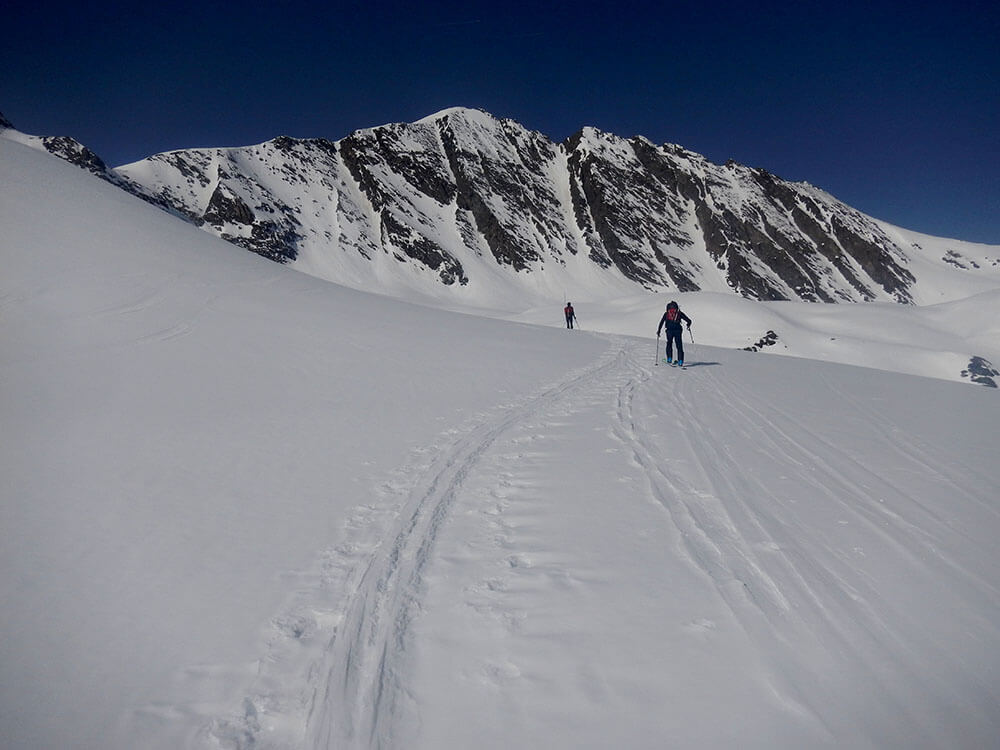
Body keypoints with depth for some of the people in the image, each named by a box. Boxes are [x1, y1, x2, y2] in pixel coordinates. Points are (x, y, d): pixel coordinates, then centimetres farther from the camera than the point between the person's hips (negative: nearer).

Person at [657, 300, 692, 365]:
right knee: (679, 346, 6)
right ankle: (680, 361, -2)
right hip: (678, 331, 0)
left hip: (669, 331, 0)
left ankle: (669, 359, 11)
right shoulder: (679, 313, 10)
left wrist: (658, 332, 13)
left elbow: (661, 323, 6)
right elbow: (689, 321, 10)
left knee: (669, 344, 20)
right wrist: (688, 326, 30)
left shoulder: (666, 314, 10)